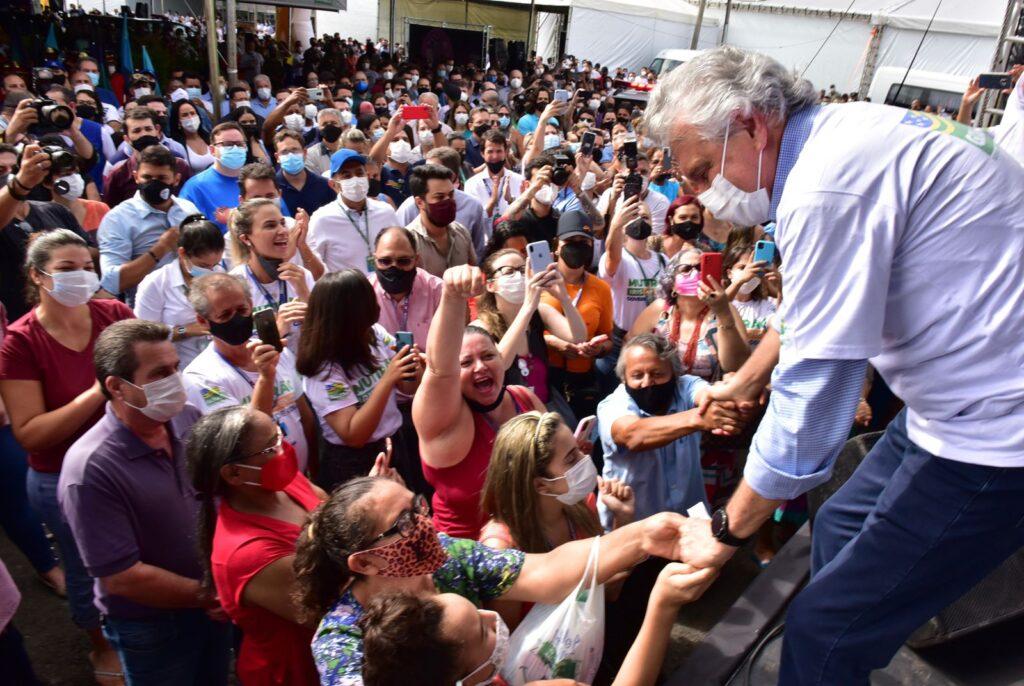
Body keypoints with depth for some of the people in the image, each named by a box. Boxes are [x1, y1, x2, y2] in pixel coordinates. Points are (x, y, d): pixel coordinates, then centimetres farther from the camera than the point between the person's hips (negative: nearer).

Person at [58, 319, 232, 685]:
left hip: (214, 604, 5)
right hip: (151, 626, -5)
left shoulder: (190, 419, -10)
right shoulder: (90, 470, -29)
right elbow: (121, 578, -25)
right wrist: (208, 595, -16)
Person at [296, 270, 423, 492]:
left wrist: (415, 369, -23)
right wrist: (387, 379, -33)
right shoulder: (323, 371, -23)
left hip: (394, 447, 6)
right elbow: (353, 435, -26)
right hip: (352, 466, -5)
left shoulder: (375, 334, -9)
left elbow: (409, 388, 1)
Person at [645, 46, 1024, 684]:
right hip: (969, 388, 10)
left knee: (824, 632, -3)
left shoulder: (826, 185, -26)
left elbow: (813, 393, -25)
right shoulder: (839, 134, 6)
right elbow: (811, 305, 20)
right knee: (840, 530, 23)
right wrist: (745, 380, 30)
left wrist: (726, 531, -11)